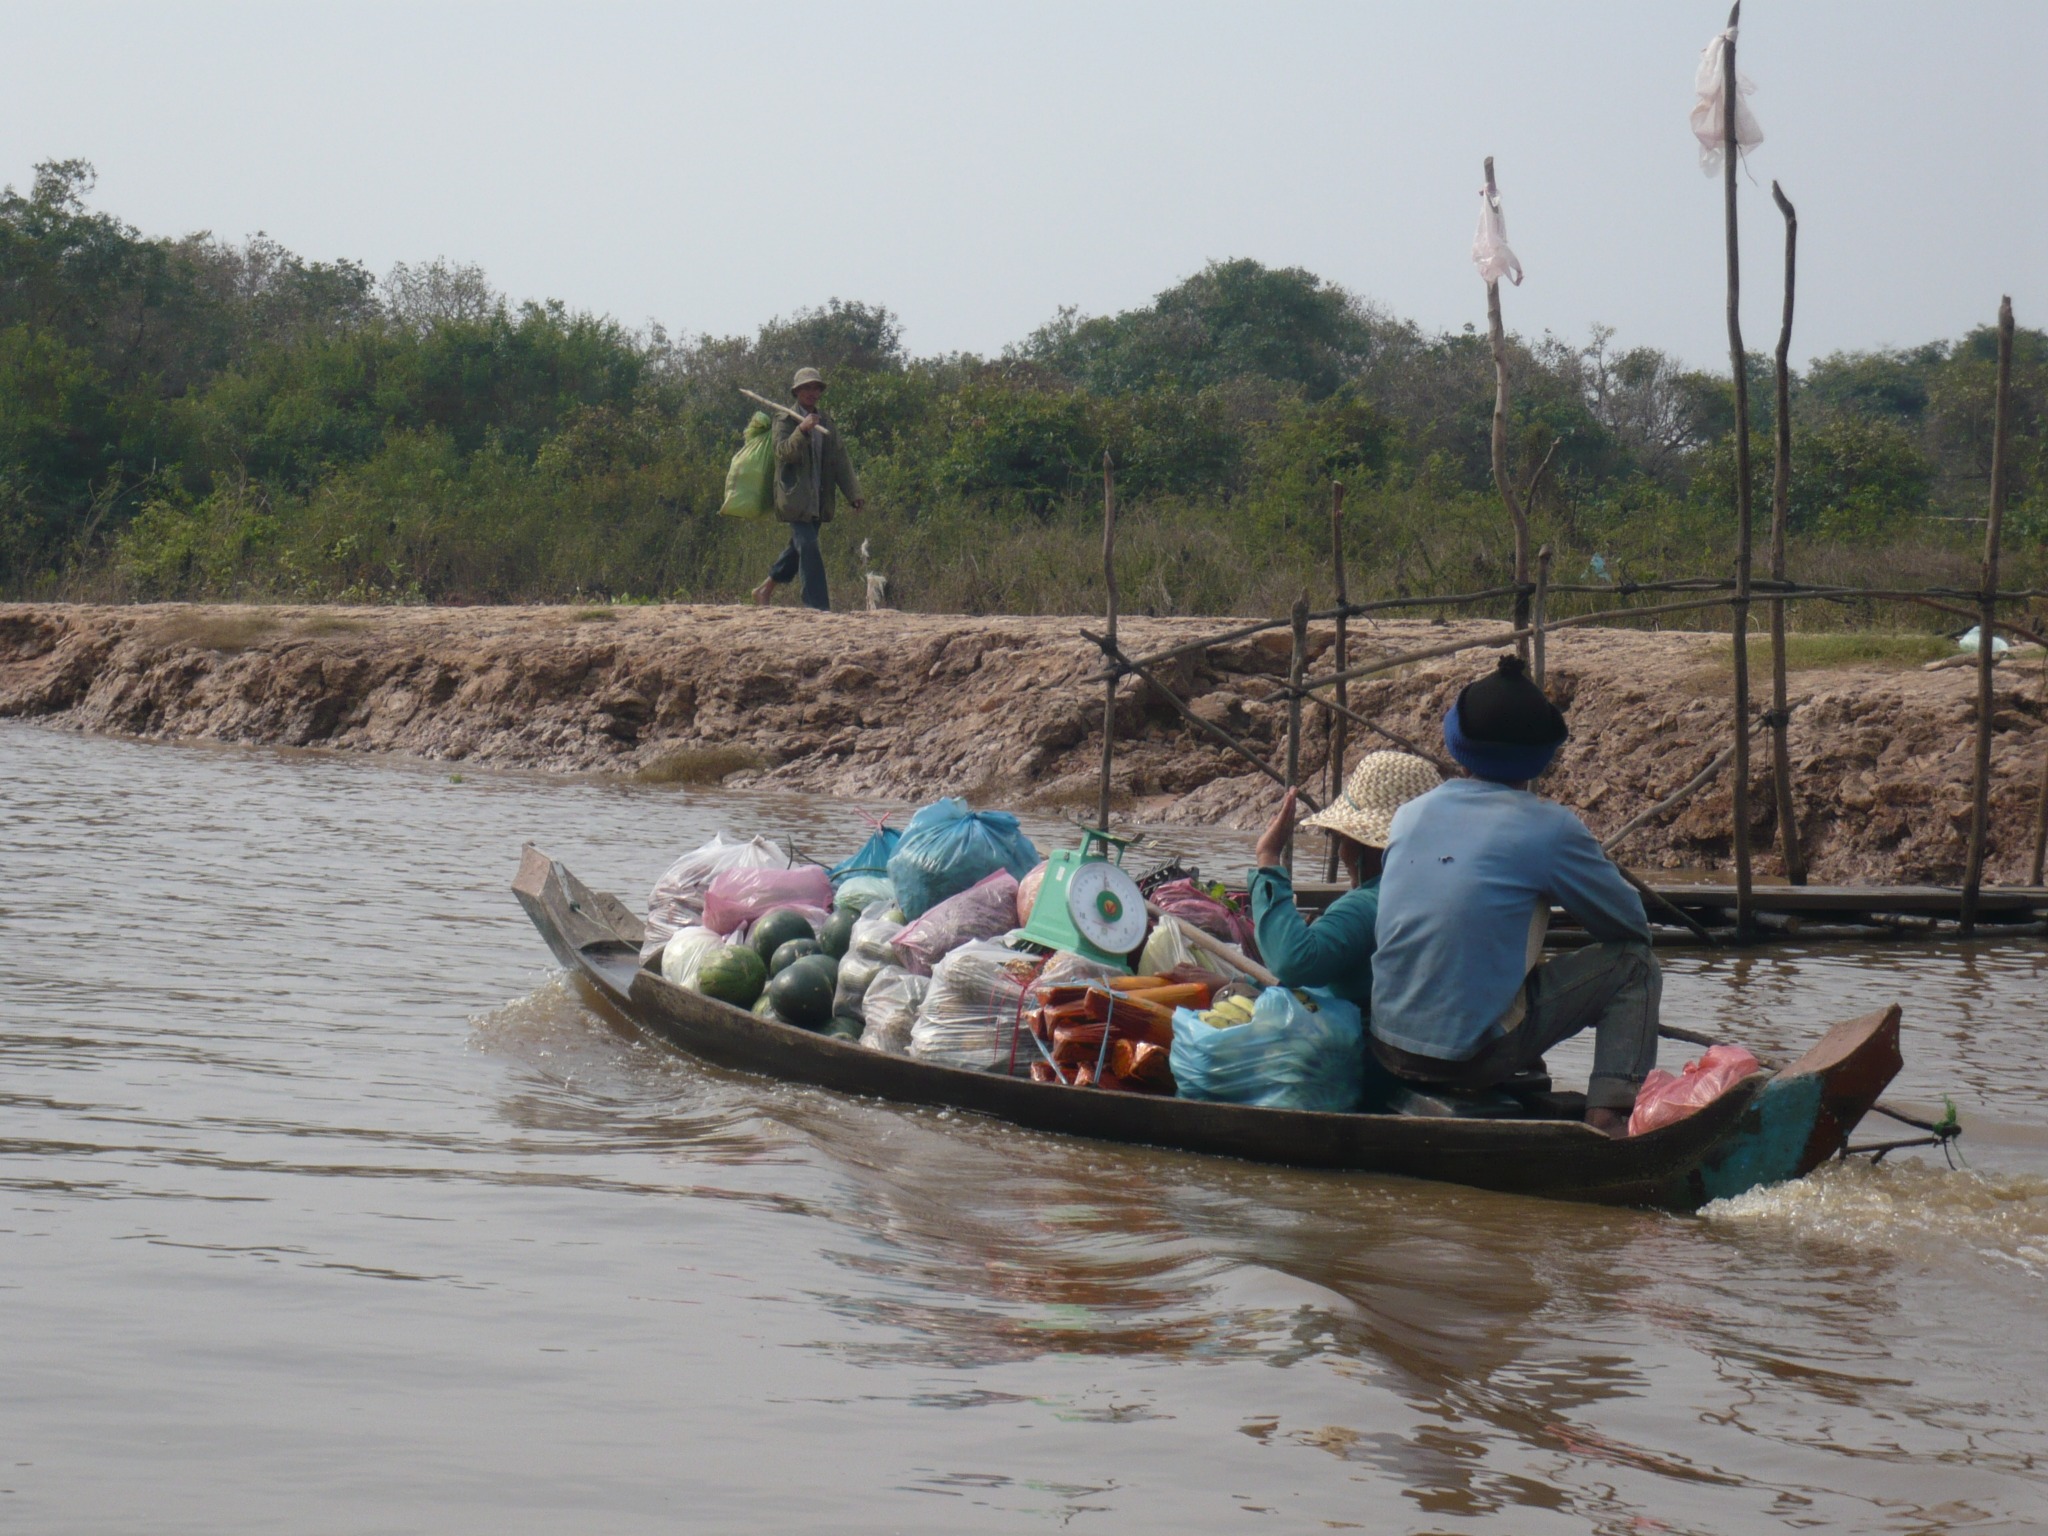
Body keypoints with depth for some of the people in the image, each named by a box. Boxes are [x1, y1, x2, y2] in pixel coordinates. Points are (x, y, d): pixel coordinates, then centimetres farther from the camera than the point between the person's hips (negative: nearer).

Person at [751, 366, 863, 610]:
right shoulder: (785, 421, -2)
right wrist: (801, 431, -33)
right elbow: (783, 452, -18)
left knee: (799, 548, 14)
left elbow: (841, 462, 11)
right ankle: (818, 606, -16)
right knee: (809, 549, -14)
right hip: (795, 497, -7)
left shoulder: (828, 424, 15)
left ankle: (765, 589, 30)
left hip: (819, 499, 7)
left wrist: (854, 494, 2)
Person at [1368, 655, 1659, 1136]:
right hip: (1474, 1057, -6)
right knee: (1634, 966, 7)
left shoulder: (1411, 814, 6)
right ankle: (1611, 1108, -7)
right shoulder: (1548, 827, -9)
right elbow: (1631, 923, 4)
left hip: (1388, 1047, 6)